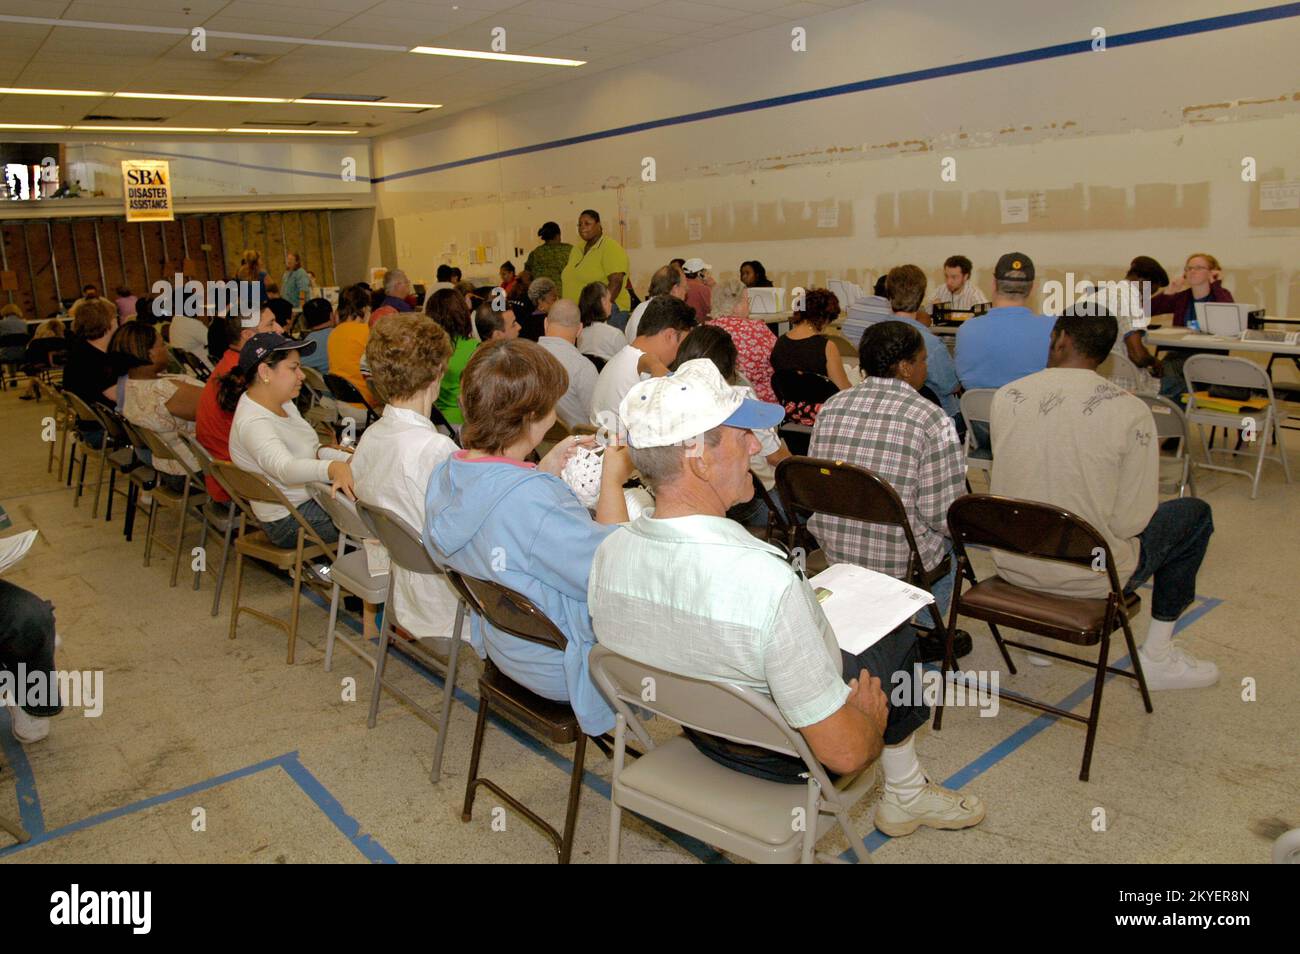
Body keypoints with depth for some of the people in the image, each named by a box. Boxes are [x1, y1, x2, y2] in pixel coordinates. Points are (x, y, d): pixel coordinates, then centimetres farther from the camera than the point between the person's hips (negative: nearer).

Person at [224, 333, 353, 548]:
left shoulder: (283, 404, 4)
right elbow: (285, 468, -44)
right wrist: (334, 468, -62)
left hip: (309, 496, 9)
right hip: (289, 520, -9)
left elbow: (313, 450, 10)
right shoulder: (253, 423, -27)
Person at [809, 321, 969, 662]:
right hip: (901, 562, -5)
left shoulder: (831, 407, -3)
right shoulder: (931, 418, -18)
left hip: (834, 550, 6)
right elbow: (943, 515, -18)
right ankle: (921, 635, 34)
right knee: (950, 537, 29)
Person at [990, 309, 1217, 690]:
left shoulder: (1005, 397, -6)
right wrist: (1148, 465, 6)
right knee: (1195, 512, 20)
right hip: (1090, 577, -4)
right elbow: (1130, 523, -14)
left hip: (1012, 565, 4)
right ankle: (1157, 656, 26)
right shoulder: (1131, 411, -15)